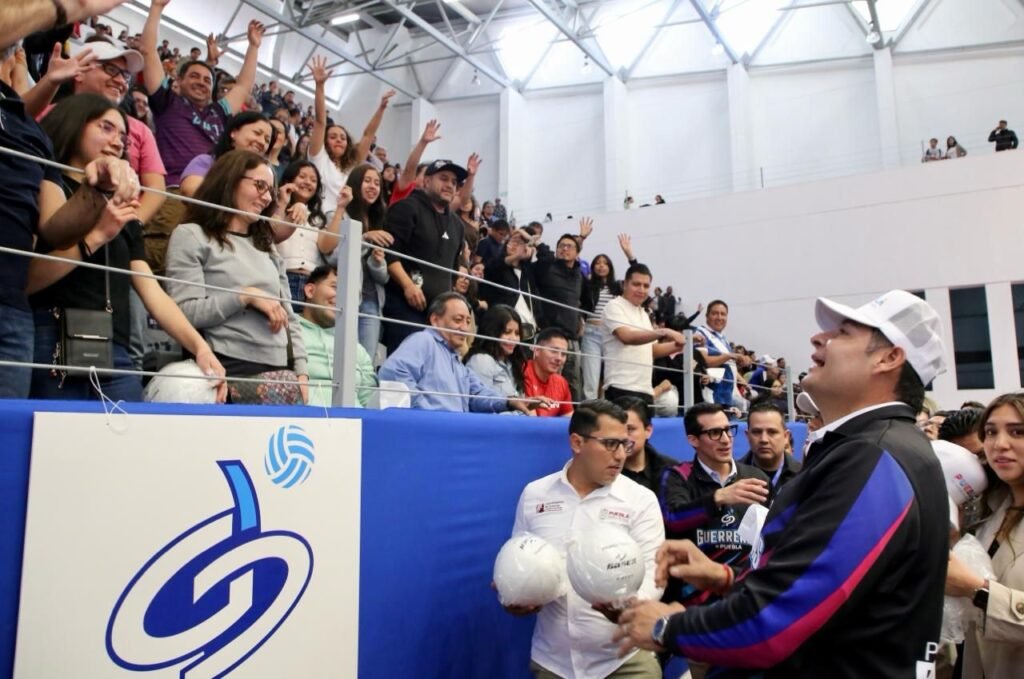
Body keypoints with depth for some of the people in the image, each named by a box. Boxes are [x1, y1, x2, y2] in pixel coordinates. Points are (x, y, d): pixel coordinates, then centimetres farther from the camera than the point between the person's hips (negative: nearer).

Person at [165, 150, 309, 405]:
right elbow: (184, 312, -7)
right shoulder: (191, 236, 5)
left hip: (281, 370, 6)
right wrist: (246, 296, -11)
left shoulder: (266, 246, 23)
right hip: (231, 369, -6)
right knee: (290, 398, -31)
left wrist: (301, 372, 6)